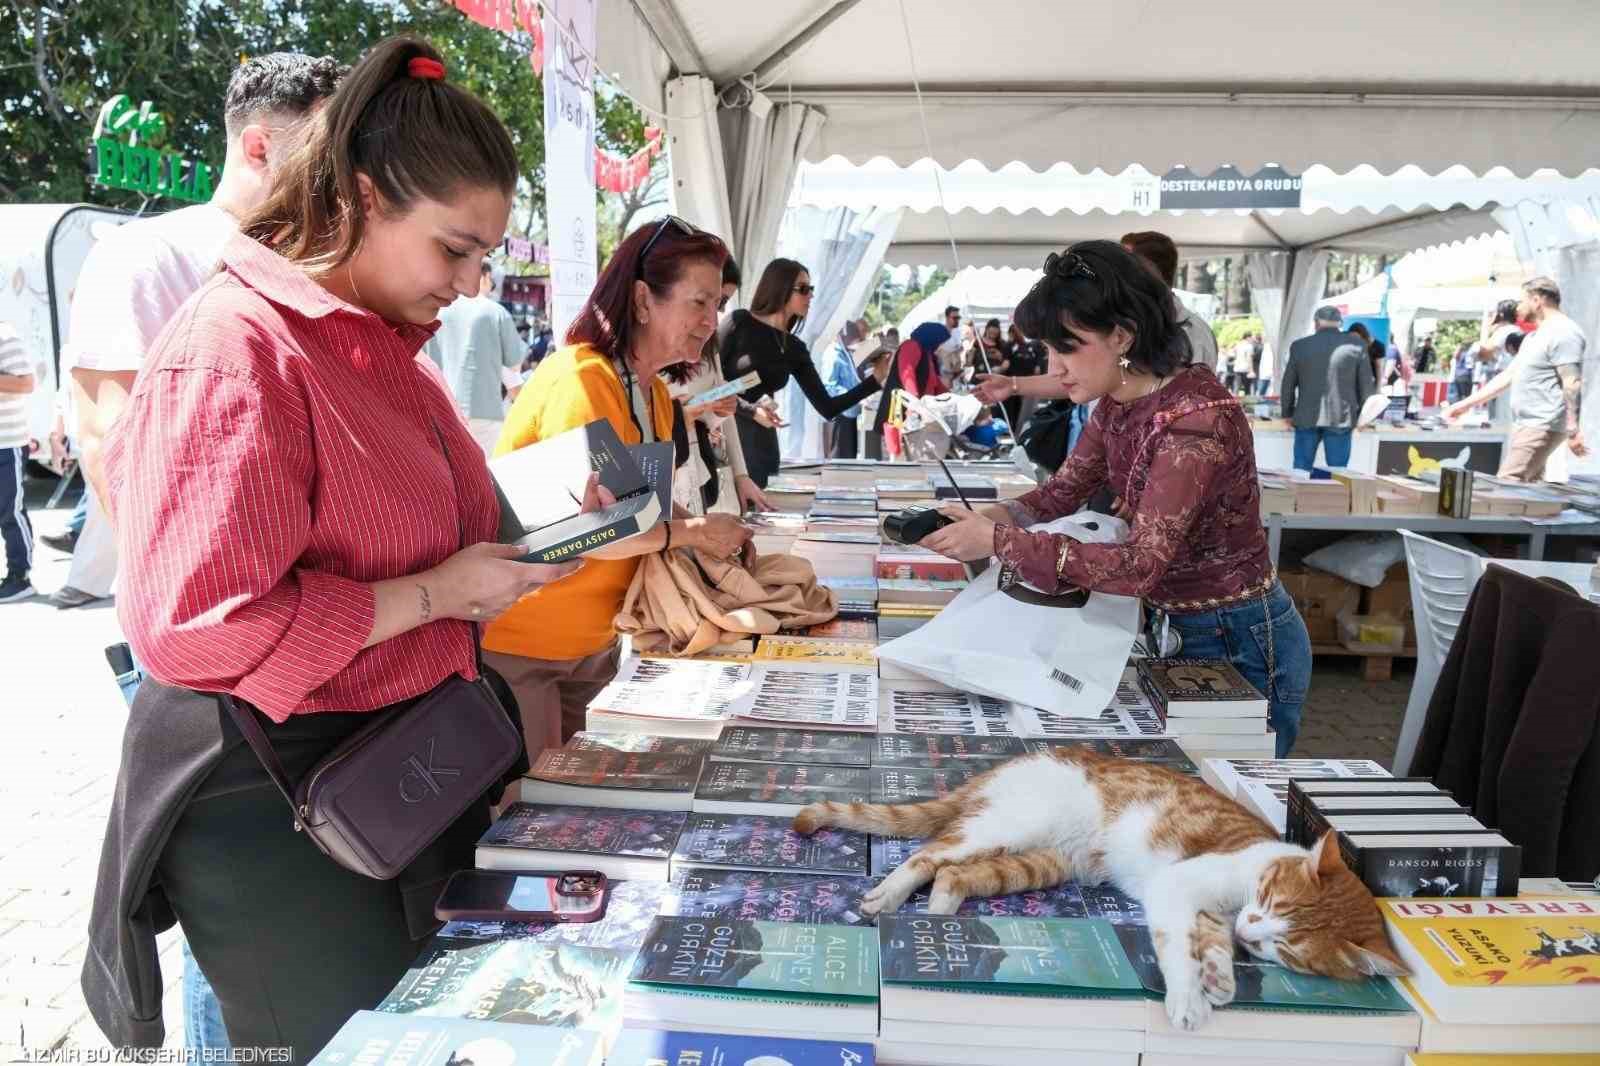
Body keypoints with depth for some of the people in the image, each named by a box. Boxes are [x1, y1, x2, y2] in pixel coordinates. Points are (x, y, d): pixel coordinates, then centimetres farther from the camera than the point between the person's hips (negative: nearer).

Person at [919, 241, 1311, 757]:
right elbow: (1061, 492, 6)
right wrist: (985, 518, -14)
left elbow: (1141, 564, -34)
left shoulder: (1197, 417, -29)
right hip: (1176, 626, 8)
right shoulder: (1117, 404, -1)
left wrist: (1001, 541, -34)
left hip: (1241, 642, -8)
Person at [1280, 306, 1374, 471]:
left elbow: (1288, 384, 7)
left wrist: (1287, 413, 19)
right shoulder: (1356, 344, -2)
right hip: (1341, 419, -1)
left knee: (1301, 469, 8)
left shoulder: (1300, 346, 0)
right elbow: (1366, 383, 2)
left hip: (1306, 418, 1)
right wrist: (1362, 414, 14)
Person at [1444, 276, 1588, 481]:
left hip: (1541, 427, -10)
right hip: (1526, 425, 10)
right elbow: (1508, 376, 23)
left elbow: (1572, 384, -18)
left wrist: (1573, 431, -23)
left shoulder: (1563, 333, -12)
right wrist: (1467, 404, 20)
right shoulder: (1534, 337, 20)